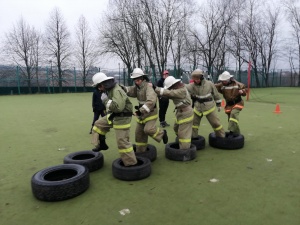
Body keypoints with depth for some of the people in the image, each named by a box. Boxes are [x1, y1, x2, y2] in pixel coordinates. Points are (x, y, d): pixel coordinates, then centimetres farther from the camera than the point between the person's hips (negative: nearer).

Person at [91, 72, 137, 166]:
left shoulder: (117, 91, -26)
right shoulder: (110, 89, 4)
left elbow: (118, 107, -39)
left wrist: (105, 100, -28)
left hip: (122, 118, -10)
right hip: (114, 116, 10)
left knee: (122, 141, -6)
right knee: (98, 124, 18)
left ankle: (131, 163, 5)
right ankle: (101, 144, 32)